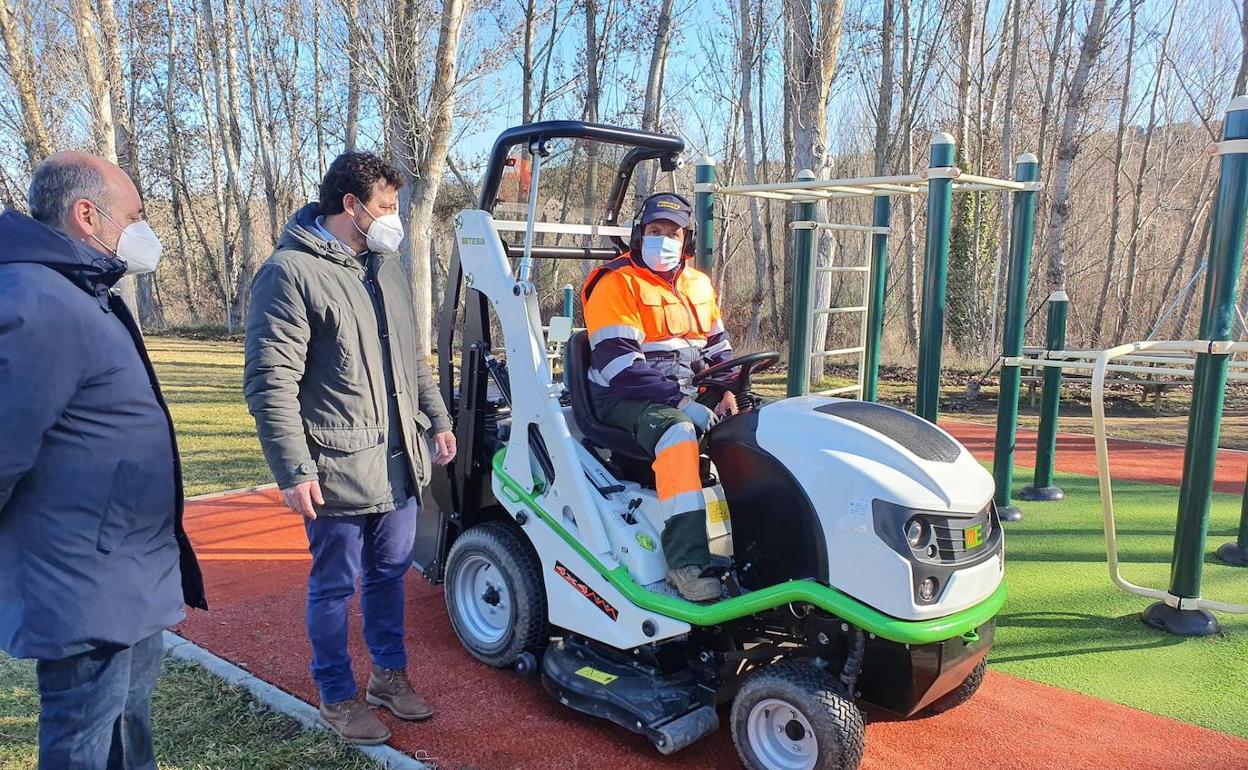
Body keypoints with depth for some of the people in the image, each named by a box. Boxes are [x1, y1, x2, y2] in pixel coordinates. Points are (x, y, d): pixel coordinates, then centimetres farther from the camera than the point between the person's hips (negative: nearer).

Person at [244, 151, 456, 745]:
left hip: (399, 461, 7)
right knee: (334, 585, 9)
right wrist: (293, 470, -19)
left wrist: (437, 418, 18)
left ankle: (390, 673, 37)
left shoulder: (385, 265, 12)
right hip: (337, 469, -7)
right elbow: (269, 382, -16)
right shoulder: (291, 272, -13)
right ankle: (337, 697, 27)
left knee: (390, 573, 18)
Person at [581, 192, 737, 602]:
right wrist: (680, 402, -24)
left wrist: (727, 392, -2)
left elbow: (718, 347, 19)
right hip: (626, 400, -7)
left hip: (689, 396, 7)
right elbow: (618, 363, -18)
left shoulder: (698, 284, 14)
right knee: (677, 431, -36)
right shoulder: (616, 284, -9)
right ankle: (687, 561, -41)